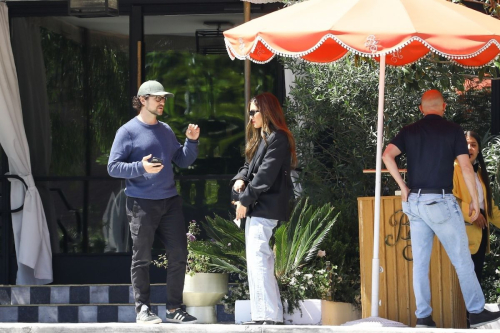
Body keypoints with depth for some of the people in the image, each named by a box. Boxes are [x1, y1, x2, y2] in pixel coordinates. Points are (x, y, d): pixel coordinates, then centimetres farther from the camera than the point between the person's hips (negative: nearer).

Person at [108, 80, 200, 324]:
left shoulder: (166, 130, 15)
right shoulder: (128, 131, -3)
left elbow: (183, 161, 19)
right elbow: (113, 167, -7)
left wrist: (192, 142, 3)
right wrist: (141, 168, -20)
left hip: (170, 201, 6)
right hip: (141, 203, -6)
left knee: (179, 254, 2)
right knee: (141, 258, 0)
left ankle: (174, 308, 11)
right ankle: (143, 309, 6)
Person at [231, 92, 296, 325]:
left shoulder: (277, 138, -11)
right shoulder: (260, 138, 21)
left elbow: (266, 175, -16)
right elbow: (250, 166, 21)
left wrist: (245, 199, -14)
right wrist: (240, 179, -1)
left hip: (266, 207, -11)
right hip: (257, 207, 11)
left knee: (258, 258, -15)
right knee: (259, 261, 11)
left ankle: (270, 315, -17)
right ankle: (262, 315, 13)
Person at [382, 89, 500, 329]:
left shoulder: (409, 131, 7)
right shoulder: (453, 130, -2)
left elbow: (387, 156, -6)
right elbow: (466, 167, -7)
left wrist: (403, 187, -1)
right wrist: (474, 200, 1)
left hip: (415, 201, 4)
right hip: (441, 201, -4)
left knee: (420, 262, 7)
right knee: (462, 260, 4)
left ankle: (423, 317, 5)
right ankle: (477, 312, 8)